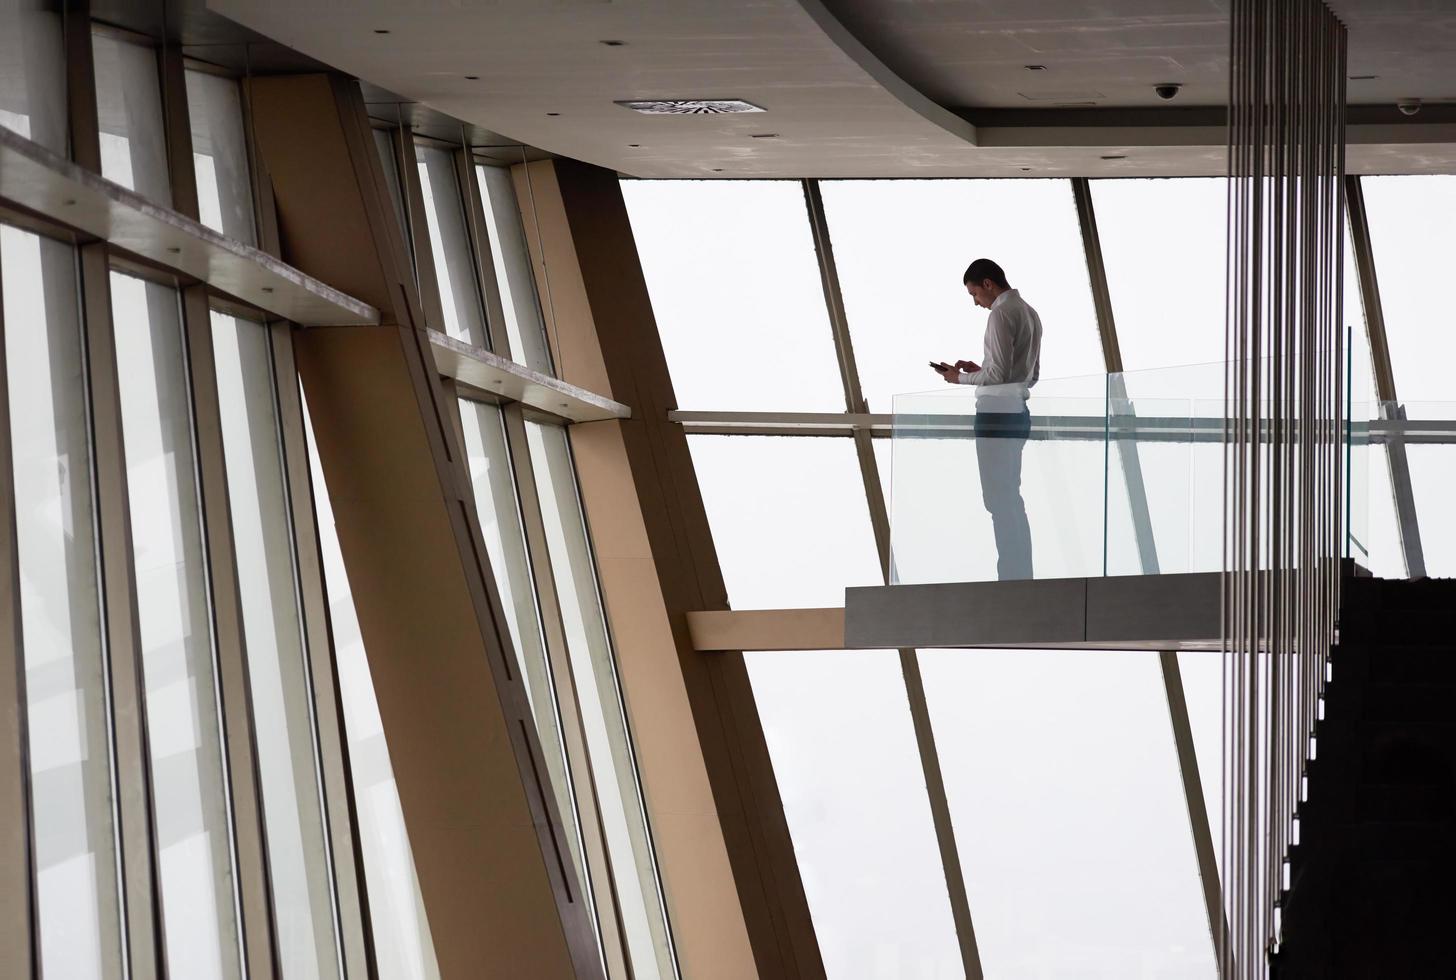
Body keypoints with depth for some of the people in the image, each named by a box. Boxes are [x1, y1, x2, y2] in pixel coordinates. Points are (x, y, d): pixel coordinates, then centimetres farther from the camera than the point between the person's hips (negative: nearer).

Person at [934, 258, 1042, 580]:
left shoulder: (1001, 314, -13)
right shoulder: (1029, 313, 15)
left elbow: (998, 375, -18)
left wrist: (960, 378, -3)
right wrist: (980, 370, 18)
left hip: (997, 413, -9)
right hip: (1018, 412, 9)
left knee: (999, 499, -8)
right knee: (1012, 500, 13)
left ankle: (1010, 576, -10)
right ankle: (1021, 575, 13)